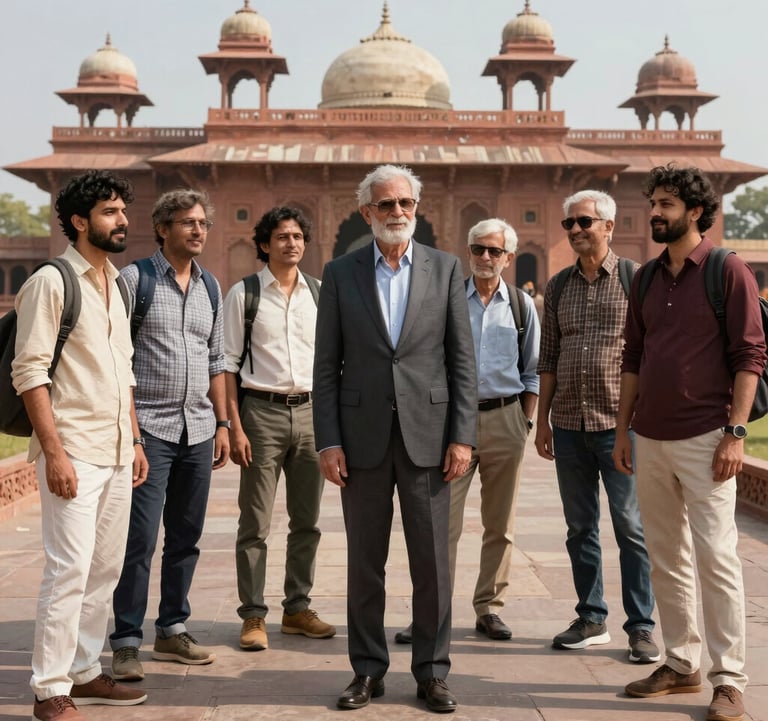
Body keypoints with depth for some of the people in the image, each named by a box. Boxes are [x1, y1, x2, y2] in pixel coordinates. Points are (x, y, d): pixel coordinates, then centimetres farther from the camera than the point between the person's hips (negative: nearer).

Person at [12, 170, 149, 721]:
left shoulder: (117, 285, 16)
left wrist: (134, 439, 16)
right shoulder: (51, 283, -8)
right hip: (73, 452, -8)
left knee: (105, 569, 12)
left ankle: (85, 672, 23)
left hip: (116, 452, 8)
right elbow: (30, 372, -13)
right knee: (69, 570, -9)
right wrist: (54, 452, -19)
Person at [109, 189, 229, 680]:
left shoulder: (210, 287, 13)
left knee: (186, 537, 10)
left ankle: (173, 630, 22)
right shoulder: (135, 279, -3)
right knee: (140, 538, -7)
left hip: (199, 430, 6)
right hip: (149, 427, -5)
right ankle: (126, 642, 2)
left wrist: (222, 423, 14)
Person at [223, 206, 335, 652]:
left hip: (311, 411, 4)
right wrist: (235, 428, -10)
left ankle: (298, 607, 24)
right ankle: (253, 616, 10)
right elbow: (228, 364, -3)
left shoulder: (319, 294, 9)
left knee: (307, 520, 11)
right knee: (256, 523, 0)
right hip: (262, 410, -4)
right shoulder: (243, 294, -1)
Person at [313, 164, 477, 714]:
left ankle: (432, 672, 17)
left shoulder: (445, 269, 5)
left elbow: (462, 360, 3)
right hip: (363, 436, 0)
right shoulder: (340, 273, 5)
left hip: (427, 434, 0)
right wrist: (328, 440, -4)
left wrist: (463, 436, -5)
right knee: (365, 563, 8)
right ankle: (368, 670, 20)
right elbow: (327, 366, 3)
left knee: (432, 562, 5)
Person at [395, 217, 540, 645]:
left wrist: (526, 420, 4)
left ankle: (490, 608, 19)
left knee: (500, 524, 8)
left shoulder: (522, 305, 7)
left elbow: (532, 372, 12)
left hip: (505, 418, 2)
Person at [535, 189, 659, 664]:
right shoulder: (558, 288, 11)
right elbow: (548, 360, 13)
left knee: (630, 527, -1)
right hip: (569, 425, 5)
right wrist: (542, 420, 10)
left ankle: (642, 627, 7)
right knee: (580, 528, 11)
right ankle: (591, 619, 21)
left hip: (619, 424, -4)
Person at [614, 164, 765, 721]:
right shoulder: (646, 279, 12)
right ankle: (682, 664, 23)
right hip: (650, 440, 6)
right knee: (666, 559, 12)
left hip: (704, 439, -6)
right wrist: (623, 429, 13)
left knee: (715, 556, -6)